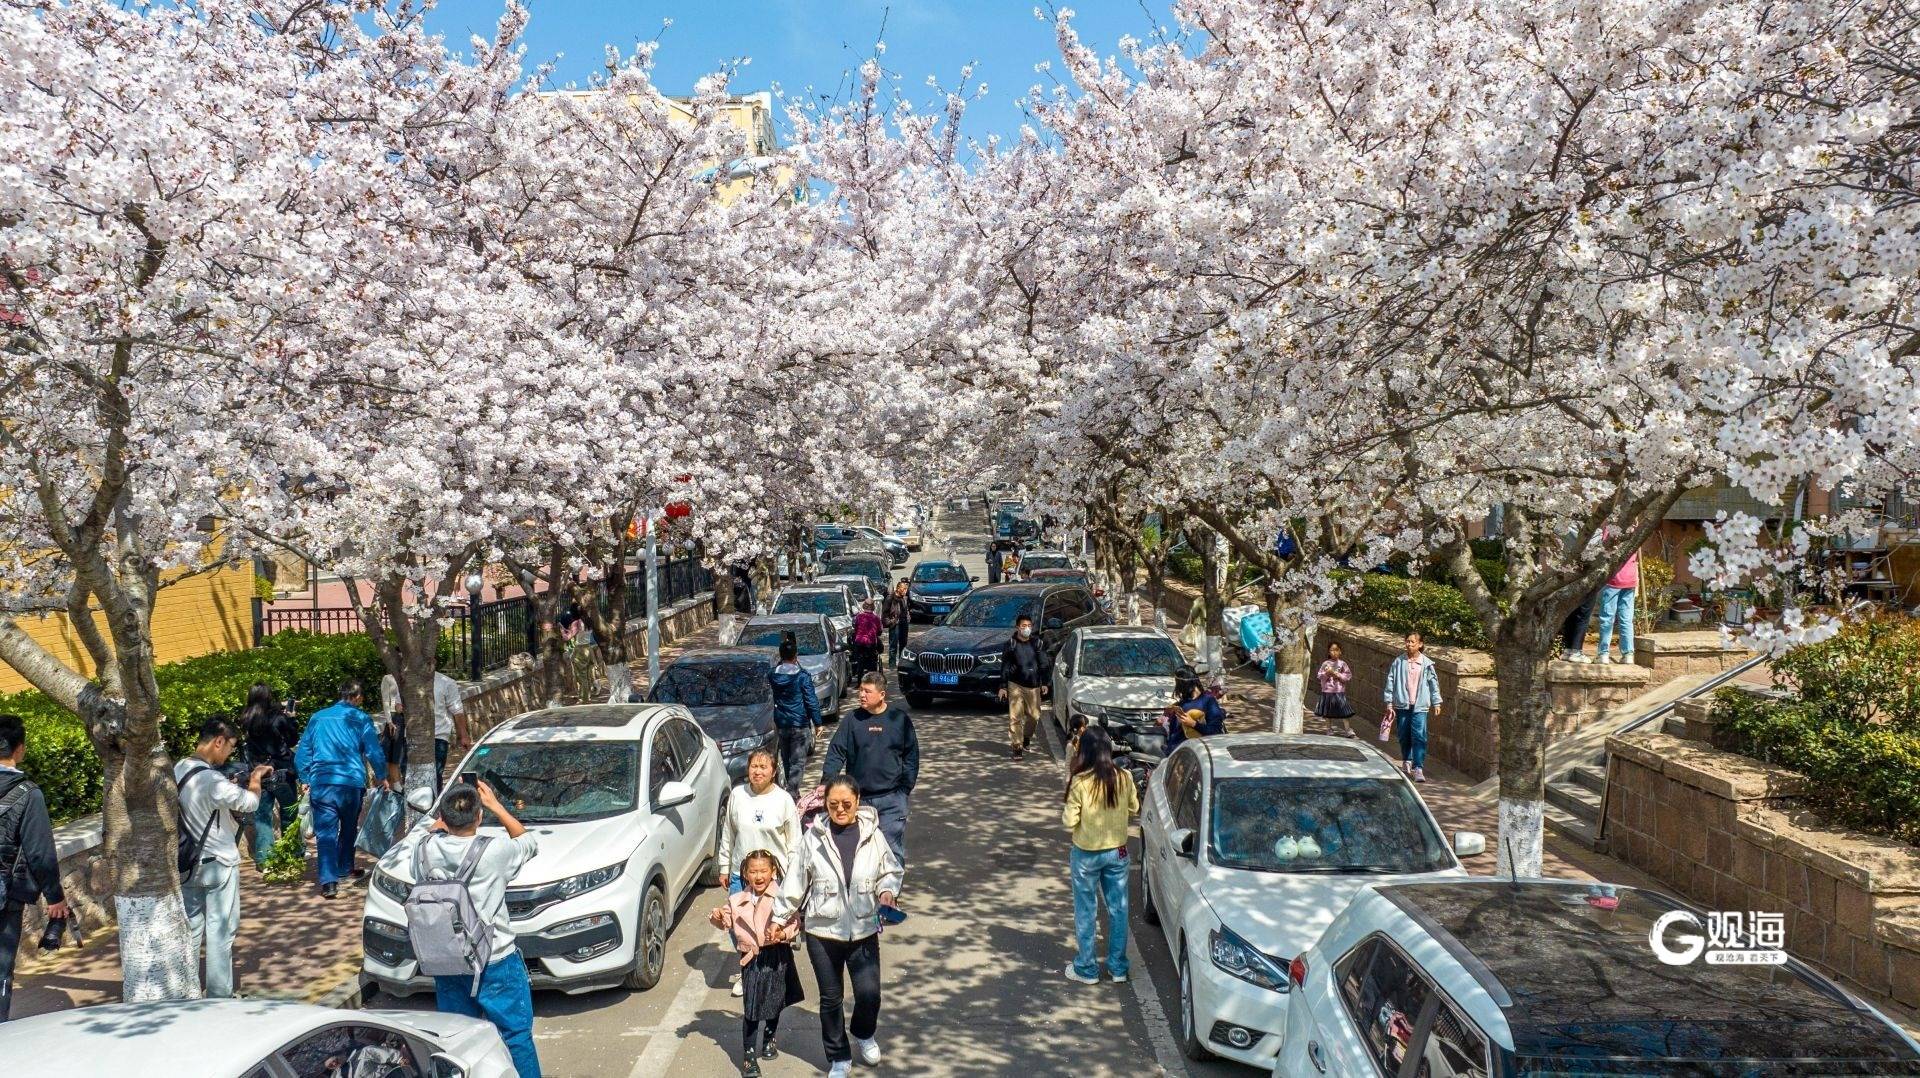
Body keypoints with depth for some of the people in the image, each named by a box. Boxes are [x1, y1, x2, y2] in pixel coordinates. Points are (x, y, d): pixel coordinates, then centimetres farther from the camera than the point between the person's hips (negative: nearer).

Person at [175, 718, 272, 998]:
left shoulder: (178, 770, 1)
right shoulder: (213, 780, -25)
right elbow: (251, 803, -17)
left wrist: (235, 784, 4)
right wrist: (255, 779, 1)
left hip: (188, 864, 8)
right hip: (218, 866, -8)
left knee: (190, 928, 16)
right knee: (220, 933, 2)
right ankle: (219, 997, 8)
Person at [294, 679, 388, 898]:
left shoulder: (317, 718, 12)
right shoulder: (361, 719, 1)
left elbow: (302, 753, 14)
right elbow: (374, 752, -1)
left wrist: (305, 779, 23)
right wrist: (382, 776, 13)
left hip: (321, 783, 1)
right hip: (351, 782, -1)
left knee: (326, 832, 0)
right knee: (348, 828, 20)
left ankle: (329, 881, -10)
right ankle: (344, 868, 32)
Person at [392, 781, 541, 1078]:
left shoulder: (427, 848, -9)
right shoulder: (495, 851, -19)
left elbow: (414, 838, 17)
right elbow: (530, 843, 4)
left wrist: (443, 820, 15)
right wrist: (496, 806, 6)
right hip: (496, 964, -4)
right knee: (516, 1036, 7)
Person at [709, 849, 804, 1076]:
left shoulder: (781, 897, -10)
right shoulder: (736, 900, 1)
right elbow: (726, 924, 14)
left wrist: (782, 933, -33)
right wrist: (718, 917, -7)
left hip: (777, 956, -1)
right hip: (752, 959, 1)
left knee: (774, 1002, 16)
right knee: (751, 1008, -4)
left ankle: (769, 1040, 42)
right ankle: (749, 1055, 4)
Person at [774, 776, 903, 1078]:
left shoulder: (872, 835, -7)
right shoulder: (814, 837, -9)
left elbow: (891, 870, 7)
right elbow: (796, 882, -1)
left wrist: (887, 890, -13)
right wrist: (781, 919, 4)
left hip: (864, 930, 0)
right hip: (822, 931, 0)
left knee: (869, 994, -2)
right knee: (831, 998, 11)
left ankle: (864, 1035, 32)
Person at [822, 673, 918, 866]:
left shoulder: (900, 719, 1)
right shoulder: (852, 721, 3)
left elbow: (911, 756, 4)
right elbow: (836, 753, 0)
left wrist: (905, 789, -1)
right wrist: (827, 781, -13)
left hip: (892, 799, -2)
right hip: (858, 798, 2)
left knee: (892, 847, -5)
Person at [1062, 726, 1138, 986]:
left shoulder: (1080, 782, -21)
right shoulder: (1124, 778, -9)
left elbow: (1069, 821, -15)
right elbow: (1134, 809, 6)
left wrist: (1065, 812, 3)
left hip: (1086, 854, -3)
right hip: (1117, 852, 3)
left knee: (1086, 912, 11)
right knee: (1118, 909, 15)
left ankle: (1086, 969, 21)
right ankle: (1118, 967, 25)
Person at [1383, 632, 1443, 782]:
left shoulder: (1426, 663, 0)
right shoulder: (1399, 661, 1)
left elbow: (1434, 683, 7)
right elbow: (1391, 681, 4)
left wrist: (1436, 703, 8)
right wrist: (1389, 702, 2)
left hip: (1420, 706, -2)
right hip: (1402, 704, 2)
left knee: (1419, 736, -12)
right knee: (1404, 735, 12)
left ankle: (1418, 768, -14)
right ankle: (1407, 761, 35)